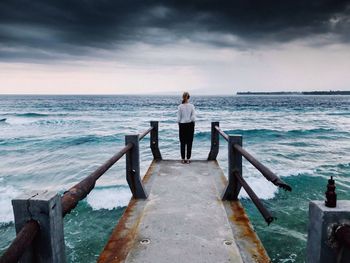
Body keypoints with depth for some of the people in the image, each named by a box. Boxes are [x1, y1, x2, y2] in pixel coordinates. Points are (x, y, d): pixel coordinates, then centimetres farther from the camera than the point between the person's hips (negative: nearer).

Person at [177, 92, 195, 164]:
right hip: (190, 125, 0)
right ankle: (188, 159, 9)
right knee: (189, 143, 6)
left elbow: (178, 118, -5)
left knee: (182, 143, 7)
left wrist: (179, 125, 9)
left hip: (182, 125, 0)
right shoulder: (191, 106, -6)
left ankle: (183, 159, 10)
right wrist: (192, 125, 6)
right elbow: (193, 118, -7)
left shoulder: (180, 106, -6)